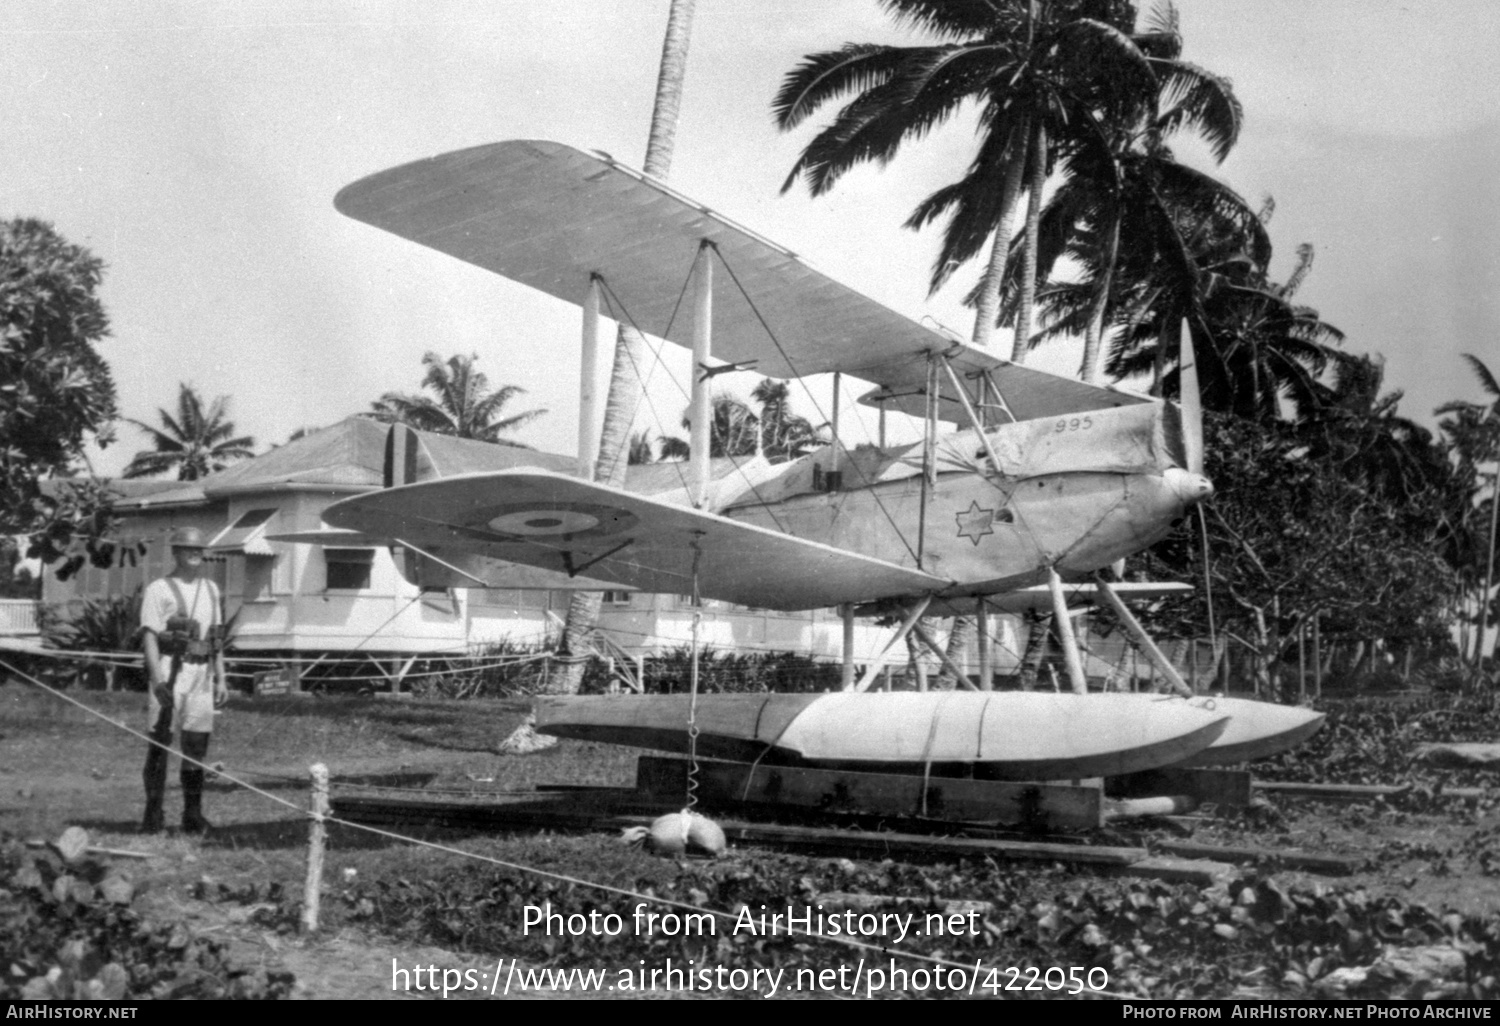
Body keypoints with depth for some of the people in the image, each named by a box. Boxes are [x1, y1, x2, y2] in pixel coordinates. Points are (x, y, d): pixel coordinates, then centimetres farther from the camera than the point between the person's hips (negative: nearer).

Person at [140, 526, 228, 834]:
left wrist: (220, 679, 14)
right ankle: (153, 814, 3)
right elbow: (149, 635, -8)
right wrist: (157, 677, -19)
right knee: (160, 741, -3)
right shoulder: (159, 589, -1)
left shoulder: (210, 589, 17)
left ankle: (193, 815, 14)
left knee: (198, 745, 6)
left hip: (201, 673, 5)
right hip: (170, 671, -5)